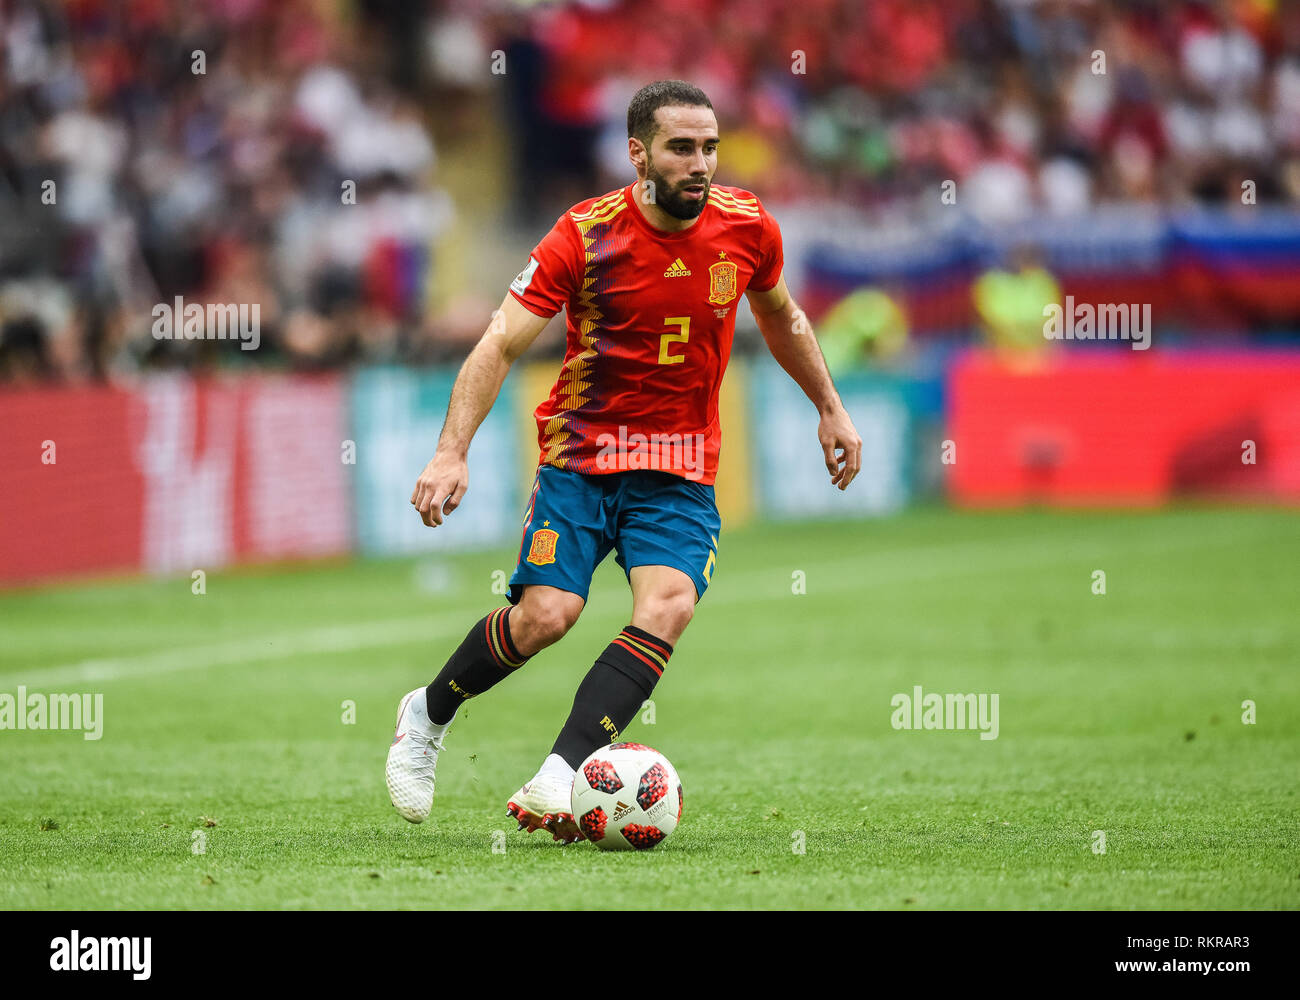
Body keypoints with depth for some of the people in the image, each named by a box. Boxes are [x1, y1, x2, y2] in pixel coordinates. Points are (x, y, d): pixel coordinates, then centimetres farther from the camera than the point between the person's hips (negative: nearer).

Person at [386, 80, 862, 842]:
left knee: (669, 607, -23)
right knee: (546, 615, -17)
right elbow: (501, 345, -13)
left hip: (681, 471, 2)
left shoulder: (748, 227, -3)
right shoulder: (586, 235, -13)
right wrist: (452, 453, -23)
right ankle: (429, 716, 12)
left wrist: (831, 408, 23)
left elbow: (781, 316, 19)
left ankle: (558, 782, -30)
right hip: (580, 452, -2)